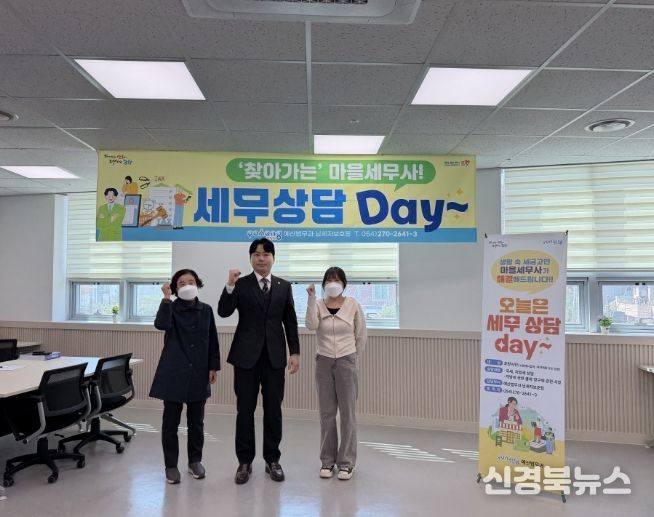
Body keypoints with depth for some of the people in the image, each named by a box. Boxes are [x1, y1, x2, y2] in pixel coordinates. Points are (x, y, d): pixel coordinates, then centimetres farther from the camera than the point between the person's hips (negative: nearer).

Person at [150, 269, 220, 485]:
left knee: (196, 421, 12)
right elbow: (161, 324, -26)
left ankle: (195, 461, 29)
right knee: (171, 421, 6)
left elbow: (213, 341, 7)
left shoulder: (206, 310, 3)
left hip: (198, 374, 2)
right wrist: (166, 299, -27)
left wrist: (213, 366, 4)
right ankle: (171, 465, 21)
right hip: (174, 373, -2)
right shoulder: (171, 308, -3)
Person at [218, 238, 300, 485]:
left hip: (274, 355, 2)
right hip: (246, 355, -1)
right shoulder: (241, 284, 1)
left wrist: (295, 352, 3)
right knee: (245, 409, 6)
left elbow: (290, 322, 8)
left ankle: (272, 460, 23)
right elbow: (223, 312, -11)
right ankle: (245, 461, 20)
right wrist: (230, 286, -24)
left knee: (273, 409, 8)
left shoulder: (284, 286, 7)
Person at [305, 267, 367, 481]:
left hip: (347, 363, -1)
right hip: (323, 363, 1)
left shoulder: (353, 305, -4)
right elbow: (311, 326, -22)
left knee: (347, 413, 3)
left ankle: (346, 462, 15)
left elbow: (361, 335, 5)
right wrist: (311, 299, -25)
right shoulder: (318, 305, -2)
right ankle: (327, 460, 22)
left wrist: (353, 357, 10)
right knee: (326, 413, 9)